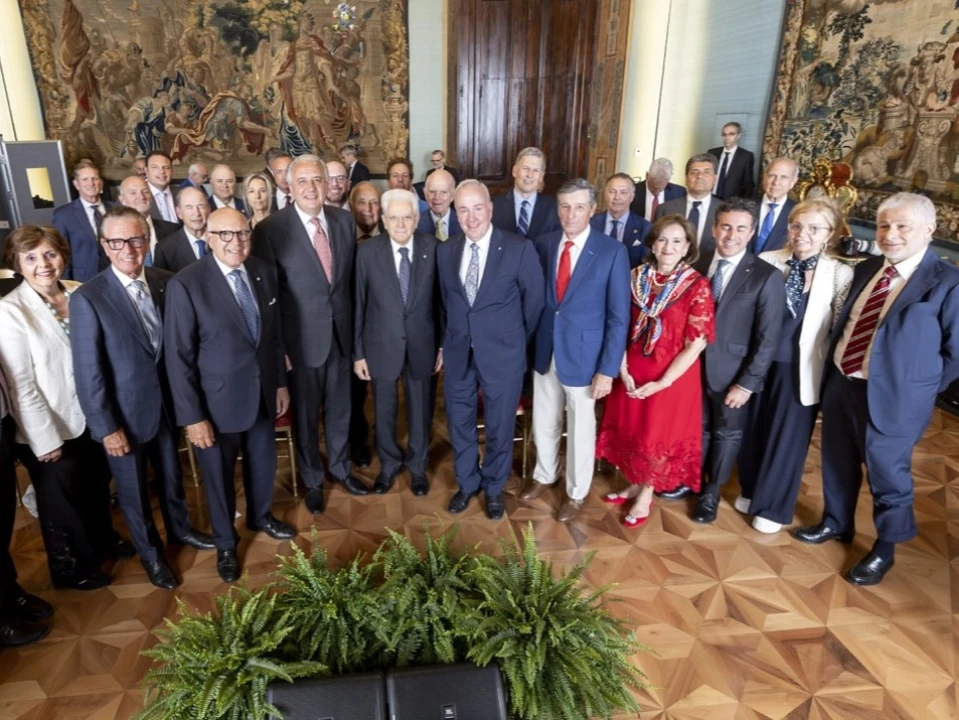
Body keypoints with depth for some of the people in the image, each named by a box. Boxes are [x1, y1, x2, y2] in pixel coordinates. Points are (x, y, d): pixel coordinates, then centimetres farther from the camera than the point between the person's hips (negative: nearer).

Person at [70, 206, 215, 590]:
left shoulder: (165, 282, -6)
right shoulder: (87, 298, -18)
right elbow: (88, 372, -16)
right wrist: (106, 428, -14)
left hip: (166, 403, 4)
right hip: (124, 414, -3)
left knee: (171, 475, 24)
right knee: (133, 491, 17)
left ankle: (180, 529, 50)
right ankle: (150, 554, 40)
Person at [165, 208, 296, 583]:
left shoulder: (264, 272, -3)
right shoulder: (185, 285, -19)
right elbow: (178, 357, -16)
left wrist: (281, 382, 10)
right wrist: (192, 416, -15)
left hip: (263, 391, 5)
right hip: (218, 400, -4)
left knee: (263, 462, 24)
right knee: (219, 476, 16)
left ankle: (260, 516, 53)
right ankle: (225, 543, 41)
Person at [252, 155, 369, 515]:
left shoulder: (345, 220, 1)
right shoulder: (270, 229, -12)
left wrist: (355, 325, 7)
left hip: (341, 331, 4)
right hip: (301, 337, -3)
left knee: (340, 406, 19)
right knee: (306, 413, 14)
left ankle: (339, 466, 43)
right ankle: (312, 479, 36)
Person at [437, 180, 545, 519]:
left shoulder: (520, 249, -12)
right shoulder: (445, 250, 1)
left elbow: (534, 301, -3)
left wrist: (517, 342, 4)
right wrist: (446, 342, 10)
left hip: (502, 355, -3)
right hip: (457, 354, 4)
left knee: (499, 428, 13)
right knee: (459, 424, 16)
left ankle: (494, 487, 37)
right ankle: (466, 483, 41)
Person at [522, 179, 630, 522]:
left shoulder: (612, 251, -13)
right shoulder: (544, 244, -1)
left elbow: (618, 317, -11)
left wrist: (608, 369, -14)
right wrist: (530, 342, 4)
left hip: (583, 355, -4)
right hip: (545, 350, 4)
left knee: (580, 428, 13)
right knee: (543, 423, 19)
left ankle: (577, 492, 35)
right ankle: (544, 475, 45)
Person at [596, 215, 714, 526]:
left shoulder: (697, 286, -14)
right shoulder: (636, 277, -2)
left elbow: (695, 344, -15)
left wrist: (662, 382, -18)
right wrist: (623, 370, -11)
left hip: (672, 377, -4)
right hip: (633, 373, 4)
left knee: (660, 435, 11)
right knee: (630, 430, 18)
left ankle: (646, 495, 34)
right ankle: (635, 485, 42)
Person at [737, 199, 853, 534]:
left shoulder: (840, 275, -9)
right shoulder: (767, 262, -5)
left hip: (801, 369, -2)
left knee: (787, 437, 11)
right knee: (752, 429, 16)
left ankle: (772, 506, 30)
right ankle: (751, 490, 40)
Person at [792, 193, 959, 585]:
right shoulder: (866, 270, 6)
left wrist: (919, 389, -6)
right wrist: (833, 374, 8)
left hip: (891, 398, -6)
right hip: (841, 384, 6)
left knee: (886, 476, 13)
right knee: (837, 464, 22)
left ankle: (884, 549, 36)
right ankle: (835, 524, 46)